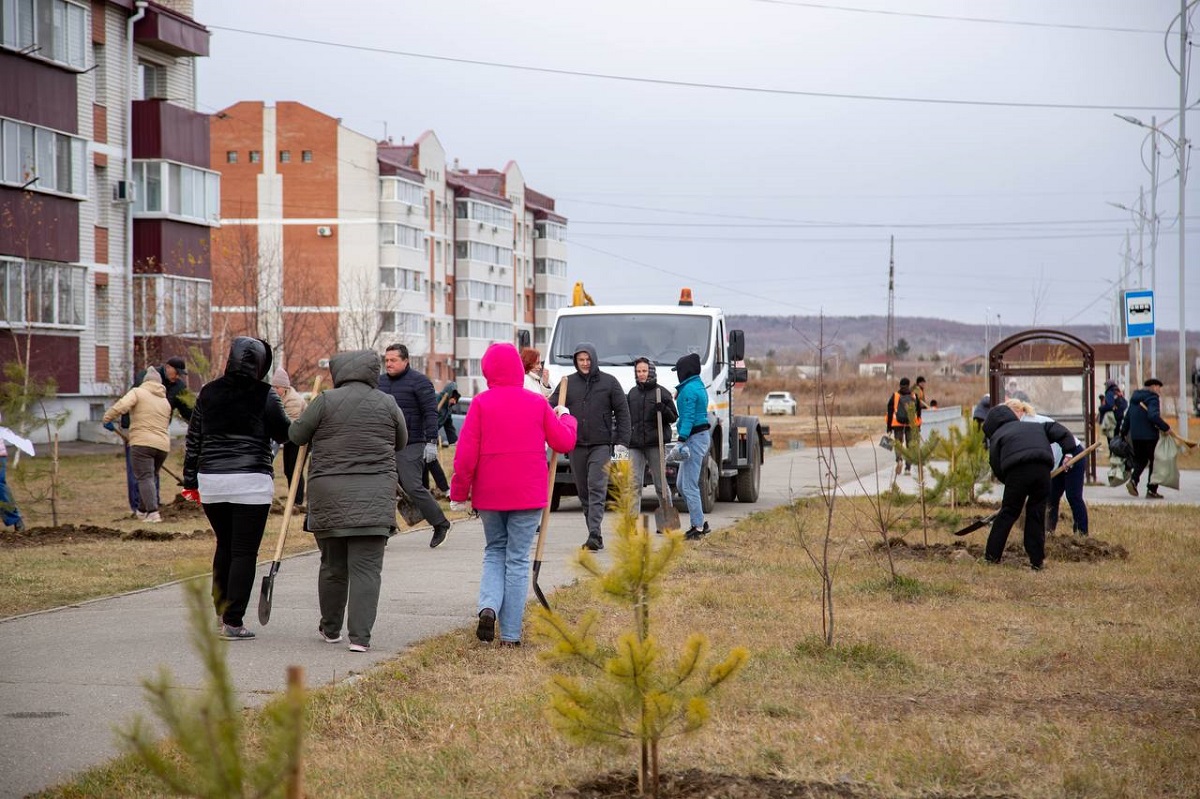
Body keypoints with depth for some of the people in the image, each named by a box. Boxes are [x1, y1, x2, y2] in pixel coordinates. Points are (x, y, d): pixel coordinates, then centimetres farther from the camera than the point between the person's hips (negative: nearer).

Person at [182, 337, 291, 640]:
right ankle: (232, 622, -3)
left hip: (211, 480, 5)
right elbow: (286, 434, 3)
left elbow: (193, 440, 11)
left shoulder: (208, 393, 7)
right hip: (251, 482, -5)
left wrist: (190, 480, 18)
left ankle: (221, 612, 23)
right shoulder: (265, 396, -7)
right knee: (244, 552, 0)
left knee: (224, 546, 20)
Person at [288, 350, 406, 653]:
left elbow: (296, 435, 3)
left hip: (330, 496, 0)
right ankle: (360, 636, -11)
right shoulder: (387, 405, 3)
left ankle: (330, 629, 26)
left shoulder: (325, 401, -4)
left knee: (332, 566, 14)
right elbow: (401, 442, 17)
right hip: (374, 499, 0)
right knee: (366, 568, -2)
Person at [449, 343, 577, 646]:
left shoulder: (481, 403, -5)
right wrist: (565, 417, 26)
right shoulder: (538, 404, -2)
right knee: (517, 559, 5)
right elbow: (565, 442, 5)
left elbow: (465, 453, -7)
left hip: (489, 495, 0)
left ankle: (488, 607, -7)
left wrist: (459, 493, 3)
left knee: (494, 552, 19)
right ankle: (510, 634, 3)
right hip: (528, 495, 0)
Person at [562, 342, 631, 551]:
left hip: (601, 445, -3)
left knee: (597, 489, -14)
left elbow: (622, 412, 4)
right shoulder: (567, 383, 8)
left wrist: (622, 442, -3)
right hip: (576, 445, 3)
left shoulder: (609, 382, 3)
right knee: (583, 492, 7)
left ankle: (595, 534, -22)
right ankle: (594, 536, 14)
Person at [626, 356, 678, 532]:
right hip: (635, 445, 3)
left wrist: (663, 409, -17)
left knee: (660, 484, 4)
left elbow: (674, 417, 1)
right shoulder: (632, 393, 14)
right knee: (634, 484, -6)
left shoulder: (661, 392, 1)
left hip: (655, 444, -3)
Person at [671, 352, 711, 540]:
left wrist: (681, 440, -24)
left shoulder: (689, 390, -15)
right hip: (703, 435, 11)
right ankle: (700, 523, 16)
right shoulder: (699, 386, 16)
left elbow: (688, 418, -21)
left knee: (689, 485, -7)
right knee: (681, 484, 15)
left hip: (694, 438, -11)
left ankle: (698, 528, -6)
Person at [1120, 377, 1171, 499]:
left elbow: (1127, 417, 18)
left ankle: (1133, 480, -5)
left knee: (1140, 460, 19)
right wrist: (1166, 427, -20)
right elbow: (1153, 416, -27)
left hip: (1135, 436, 7)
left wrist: (1123, 433, 25)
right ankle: (1151, 490, 4)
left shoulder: (1134, 399, 13)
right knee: (1154, 462, 5)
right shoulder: (1152, 398, -11)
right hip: (1149, 435, -7)